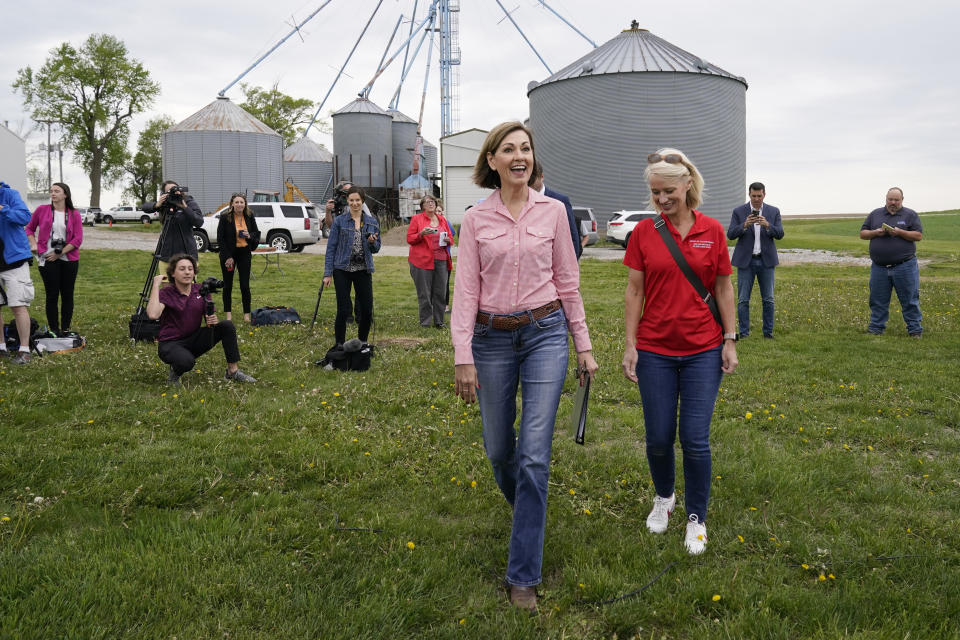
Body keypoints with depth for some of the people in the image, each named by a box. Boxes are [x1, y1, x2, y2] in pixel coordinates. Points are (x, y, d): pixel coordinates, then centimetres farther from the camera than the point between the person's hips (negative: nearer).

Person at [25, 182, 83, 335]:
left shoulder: (74, 214, 2)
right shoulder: (42, 210, 3)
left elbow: (78, 239, -4)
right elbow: (29, 228, 16)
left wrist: (59, 253, -10)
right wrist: (34, 244, 0)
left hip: (69, 260, 1)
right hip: (48, 260, -1)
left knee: (67, 295, 6)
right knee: (52, 295, 0)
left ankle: (65, 330, 15)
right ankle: (53, 331, 7)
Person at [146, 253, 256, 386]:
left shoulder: (201, 290, 1)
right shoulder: (166, 293, -13)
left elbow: (210, 317, 5)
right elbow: (153, 315, -33)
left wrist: (213, 321, -20)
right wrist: (156, 285, -27)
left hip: (194, 340, 5)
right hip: (170, 344, -5)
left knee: (227, 326, -16)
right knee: (186, 361, -39)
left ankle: (233, 371, -8)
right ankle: (174, 373, -1)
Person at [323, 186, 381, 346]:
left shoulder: (372, 222, 7)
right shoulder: (339, 221, -1)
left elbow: (376, 249, 12)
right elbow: (331, 248, -1)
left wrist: (372, 242, -12)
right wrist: (328, 273, -7)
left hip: (363, 270, 3)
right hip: (343, 270, -3)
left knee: (367, 309, 3)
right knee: (343, 310, -2)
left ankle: (362, 343, 20)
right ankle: (340, 345, 11)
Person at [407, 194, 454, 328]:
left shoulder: (442, 219, 17)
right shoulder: (416, 219, 5)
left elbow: (451, 238, 21)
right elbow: (409, 239, 1)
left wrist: (447, 240, -2)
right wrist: (421, 234, -16)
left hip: (441, 260, 4)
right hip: (423, 260, -3)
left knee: (441, 292, 1)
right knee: (424, 293, -3)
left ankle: (439, 321, 9)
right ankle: (425, 322, 4)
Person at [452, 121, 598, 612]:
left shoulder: (552, 211, 1)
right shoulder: (476, 219, 0)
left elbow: (567, 281, 6)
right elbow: (466, 289, -3)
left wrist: (583, 345, 6)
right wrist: (463, 356, -11)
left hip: (545, 333, -1)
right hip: (492, 338, 1)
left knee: (534, 454, -8)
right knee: (499, 448, 13)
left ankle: (523, 575, 3)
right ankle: (523, 505, 49)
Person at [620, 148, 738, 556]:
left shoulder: (712, 231, 0)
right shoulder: (643, 232, -1)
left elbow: (723, 288, 5)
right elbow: (634, 291, 1)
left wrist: (730, 341, 2)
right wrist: (629, 345, -2)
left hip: (703, 350, 0)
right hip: (655, 350, 1)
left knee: (695, 438, -1)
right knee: (659, 437, 7)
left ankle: (696, 518, 17)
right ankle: (663, 498, 36)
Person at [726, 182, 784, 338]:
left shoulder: (773, 212, 5)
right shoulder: (739, 212, 0)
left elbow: (780, 234, -4)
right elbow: (730, 234, -7)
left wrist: (767, 225, -23)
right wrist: (745, 225, -24)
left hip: (766, 261, 1)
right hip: (746, 261, -1)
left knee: (768, 299, 4)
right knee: (743, 300, -1)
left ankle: (768, 332, 13)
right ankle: (744, 334, 5)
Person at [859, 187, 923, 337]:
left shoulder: (910, 215, 4)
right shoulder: (875, 214, 13)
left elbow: (919, 236, -3)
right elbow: (863, 233, 12)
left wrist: (900, 232, -17)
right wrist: (875, 232, -8)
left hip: (905, 266, -3)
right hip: (879, 268, 3)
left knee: (910, 300, 1)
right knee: (878, 300, 7)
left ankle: (915, 330, 8)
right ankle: (875, 329, 16)